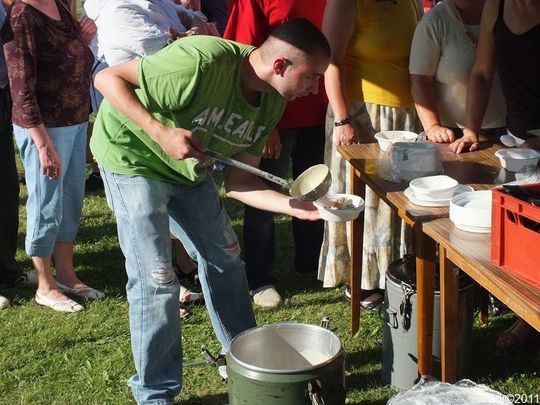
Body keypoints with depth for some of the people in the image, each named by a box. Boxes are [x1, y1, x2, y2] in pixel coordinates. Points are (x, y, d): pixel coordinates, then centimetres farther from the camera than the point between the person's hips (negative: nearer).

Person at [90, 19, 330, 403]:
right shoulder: (203, 62, -34)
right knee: (155, 278, -9)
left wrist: (300, 207, -19)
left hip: (190, 166, 8)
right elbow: (108, 78, -28)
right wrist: (161, 132, -38)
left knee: (225, 257, 11)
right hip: (133, 157, -7)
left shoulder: (272, 103, -10)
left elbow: (238, 183, -7)